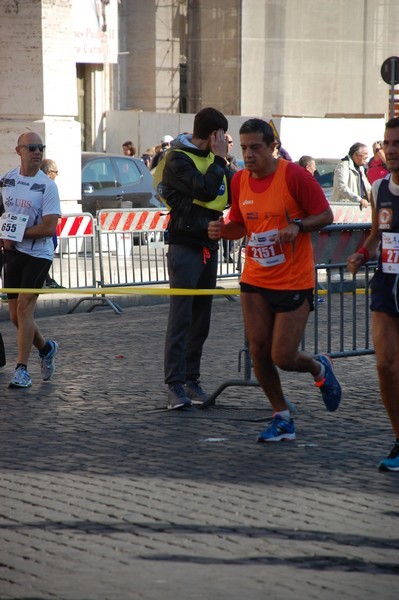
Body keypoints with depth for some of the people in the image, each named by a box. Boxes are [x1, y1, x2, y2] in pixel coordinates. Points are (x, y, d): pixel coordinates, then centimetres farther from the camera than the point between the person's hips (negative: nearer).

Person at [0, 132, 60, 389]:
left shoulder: (47, 185, -9)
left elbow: (49, 227, -15)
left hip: (39, 254, -5)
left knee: (24, 306, -15)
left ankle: (22, 369, -10)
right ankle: (46, 348, 34)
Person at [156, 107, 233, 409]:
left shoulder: (211, 158, 14)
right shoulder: (178, 159, -10)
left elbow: (233, 195, 13)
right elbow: (205, 190, -23)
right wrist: (220, 160, -12)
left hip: (209, 245, 8)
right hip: (185, 245, -8)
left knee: (201, 320, 9)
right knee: (181, 319, -9)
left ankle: (192, 381, 15)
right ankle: (175, 385, -10)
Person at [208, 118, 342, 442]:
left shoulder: (294, 176, -14)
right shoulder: (239, 181, 3)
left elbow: (325, 215, -9)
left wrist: (298, 226, -27)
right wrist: (222, 230, -7)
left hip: (294, 281, -5)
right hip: (255, 280, 5)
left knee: (283, 358, -6)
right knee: (258, 352, 2)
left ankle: (320, 368, 29)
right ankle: (282, 418, 20)